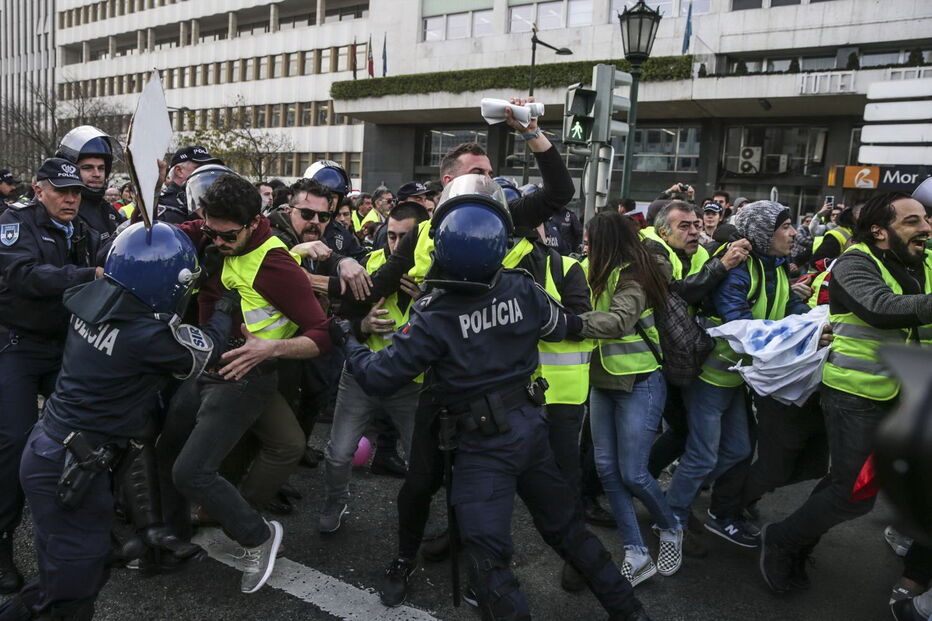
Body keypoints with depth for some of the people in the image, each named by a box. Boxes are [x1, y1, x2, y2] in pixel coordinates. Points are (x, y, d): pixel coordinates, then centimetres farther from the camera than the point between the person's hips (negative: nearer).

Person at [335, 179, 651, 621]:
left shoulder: (434, 317, -20)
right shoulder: (523, 290, -9)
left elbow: (379, 378, -13)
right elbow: (559, 327, 12)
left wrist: (346, 340, 4)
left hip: (484, 442, -6)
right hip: (531, 426, 6)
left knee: (487, 556, 5)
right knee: (564, 525, 23)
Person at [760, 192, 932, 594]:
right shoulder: (854, 264, -15)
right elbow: (883, 308, -32)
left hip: (897, 394, 8)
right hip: (854, 395, -7)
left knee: (849, 481, 17)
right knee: (855, 494, -4)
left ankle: (798, 544, 35)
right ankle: (780, 541, 16)